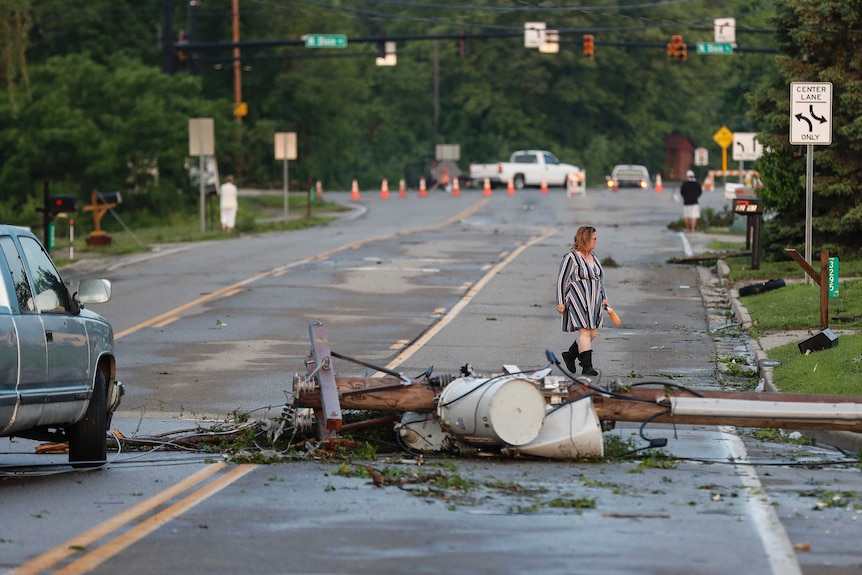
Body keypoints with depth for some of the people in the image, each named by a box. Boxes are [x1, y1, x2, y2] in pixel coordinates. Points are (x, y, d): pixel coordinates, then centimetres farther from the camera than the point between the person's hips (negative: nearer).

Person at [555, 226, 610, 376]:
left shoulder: (593, 256, 14)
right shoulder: (571, 257, -11)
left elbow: (599, 278, 24)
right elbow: (561, 280, -9)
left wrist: (603, 297, 18)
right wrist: (560, 302, -12)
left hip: (593, 301, 8)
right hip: (578, 301, -8)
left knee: (593, 333, 7)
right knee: (585, 331, -14)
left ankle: (570, 355, 26)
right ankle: (587, 366, -14)